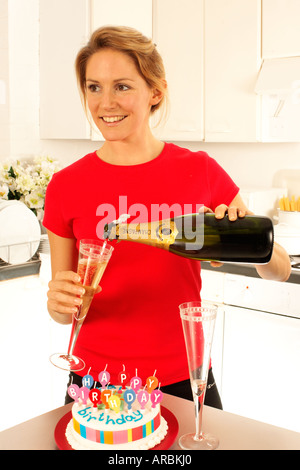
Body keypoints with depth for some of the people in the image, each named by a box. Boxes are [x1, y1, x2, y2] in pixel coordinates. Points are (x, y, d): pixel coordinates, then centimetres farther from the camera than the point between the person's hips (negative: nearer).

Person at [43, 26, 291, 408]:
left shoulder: (200, 172, -6)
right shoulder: (66, 186, -5)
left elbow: (280, 271, -1)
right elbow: (63, 310, 3)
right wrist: (61, 302, -19)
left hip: (184, 381, 0)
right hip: (97, 382, 0)